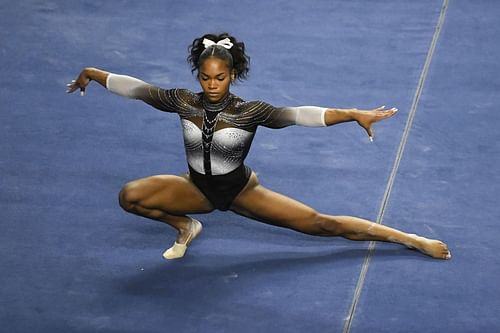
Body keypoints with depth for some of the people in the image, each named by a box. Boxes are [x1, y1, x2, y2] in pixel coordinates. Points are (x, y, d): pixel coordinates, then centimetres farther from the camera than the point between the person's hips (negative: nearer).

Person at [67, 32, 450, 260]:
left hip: (240, 190, -2)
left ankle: (411, 239, -6)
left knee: (321, 223, -11)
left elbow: (298, 114, -34)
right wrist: (92, 73, -1)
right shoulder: (184, 102, -15)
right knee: (130, 196, -22)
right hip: (198, 188, 3)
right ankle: (185, 226, 6)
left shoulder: (249, 111, -23)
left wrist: (354, 114, -45)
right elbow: (136, 88, -6)